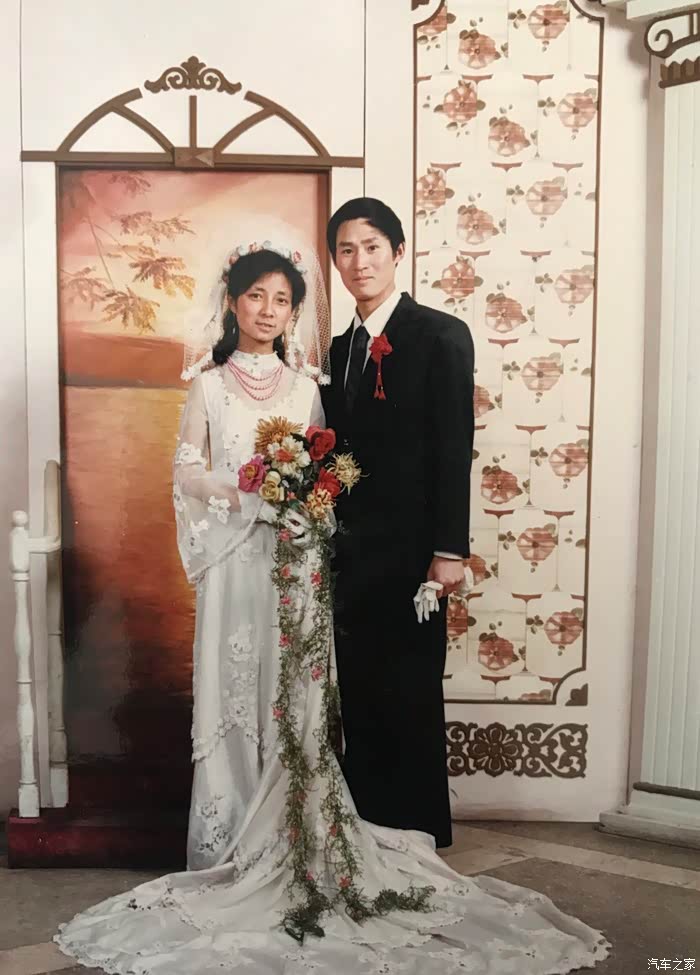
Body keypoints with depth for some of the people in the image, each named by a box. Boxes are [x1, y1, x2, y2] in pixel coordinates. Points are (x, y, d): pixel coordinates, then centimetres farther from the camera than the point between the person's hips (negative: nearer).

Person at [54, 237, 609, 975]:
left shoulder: (307, 382, 9)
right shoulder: (210, 382, 5)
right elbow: (187, 467, 4)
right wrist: (243, 487, -13)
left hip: (297, 556, 1)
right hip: (235, 555, -1)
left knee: (296, 692, 1)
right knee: (235, 688, 1)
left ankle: (297, 845, 9)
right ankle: (236, 848, 11)